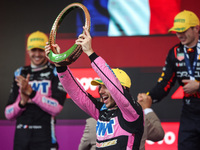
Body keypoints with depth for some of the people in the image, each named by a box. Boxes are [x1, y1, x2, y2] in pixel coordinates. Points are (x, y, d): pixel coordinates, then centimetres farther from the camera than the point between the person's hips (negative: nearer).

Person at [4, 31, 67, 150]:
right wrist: (22, 103, -7)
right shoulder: (20, 74, 17)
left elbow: (56, 107, -10)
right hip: (20, 135, 4)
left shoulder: (57, 73, 3)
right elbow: (8, 114, 13)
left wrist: (31, 92, -15)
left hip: (44, 136, -4)